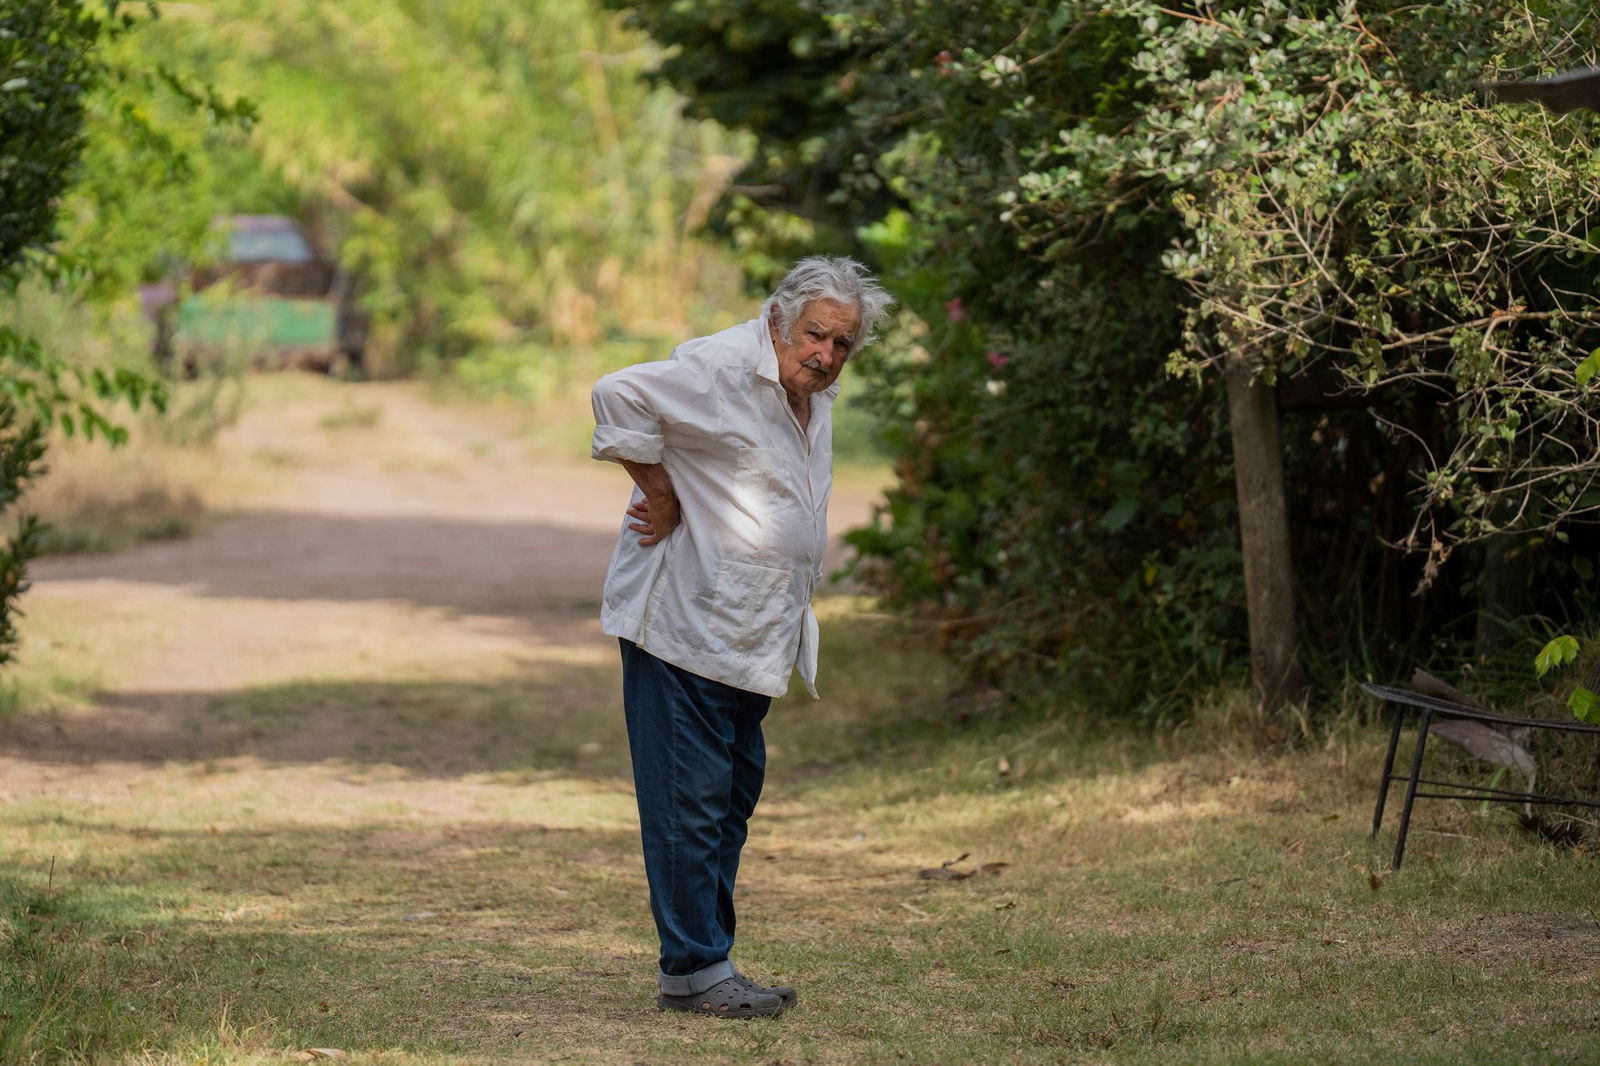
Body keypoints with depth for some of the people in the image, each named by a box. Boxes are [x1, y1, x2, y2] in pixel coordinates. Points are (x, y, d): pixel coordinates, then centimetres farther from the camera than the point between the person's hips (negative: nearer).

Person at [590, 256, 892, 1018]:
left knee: (732, 797, 14)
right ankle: (694, 970, -4)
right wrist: (662, 498, -19)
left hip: (752, 640, 10)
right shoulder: (724, 370, -17)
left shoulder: (815, 395, 12)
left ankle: (705, 966, 21)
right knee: (689, 801, -8)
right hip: (683, 627, -10)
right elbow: (621, 397, -26)